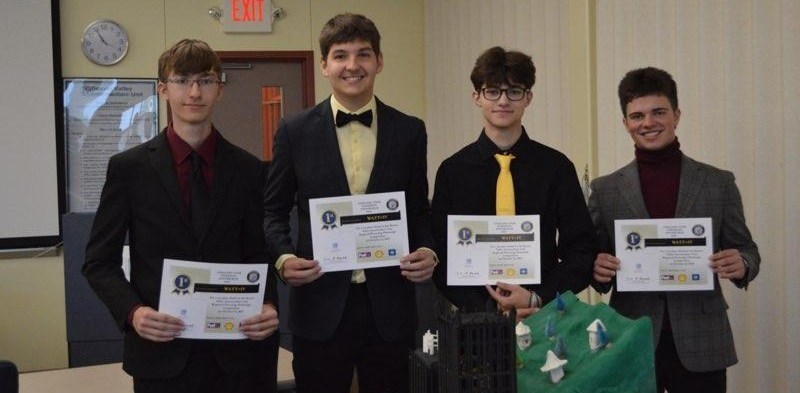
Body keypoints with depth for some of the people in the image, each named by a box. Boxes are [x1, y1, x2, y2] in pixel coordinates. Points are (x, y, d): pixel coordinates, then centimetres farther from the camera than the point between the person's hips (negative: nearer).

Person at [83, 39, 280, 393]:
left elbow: (260, 254, 10)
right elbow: (100, 261, 3)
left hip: (239, 348, 1)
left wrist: (268, 305, -9)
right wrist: (132, 312, -14)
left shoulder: (249, 170, 5)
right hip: (162, 353, -1)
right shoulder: (128, 168, 1)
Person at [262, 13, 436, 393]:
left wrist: (428, 251, -7)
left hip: (389, 304, 1)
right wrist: (284, 257, -10)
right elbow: (274, 210, 8)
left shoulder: (409, 131, 6)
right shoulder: (295, 132, 2)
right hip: (320, 305, -1)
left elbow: (419, 211, 12)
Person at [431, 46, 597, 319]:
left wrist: (536, 299, -11)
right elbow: (441, 256, 1)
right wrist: (485, 310, -12)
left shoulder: (556, 167, 1)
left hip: (544, 314, 0)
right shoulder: (453, 171, 2)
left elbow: (582, 251, 2)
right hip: (475, 319, 0)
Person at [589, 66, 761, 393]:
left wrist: (742, 264, -15)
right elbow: (592, 259, 8)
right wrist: (598, 268, -14)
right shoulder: (605, 189, 5)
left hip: (700, 345, 0)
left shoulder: (718, 183, 4)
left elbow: (746, 250, 7)